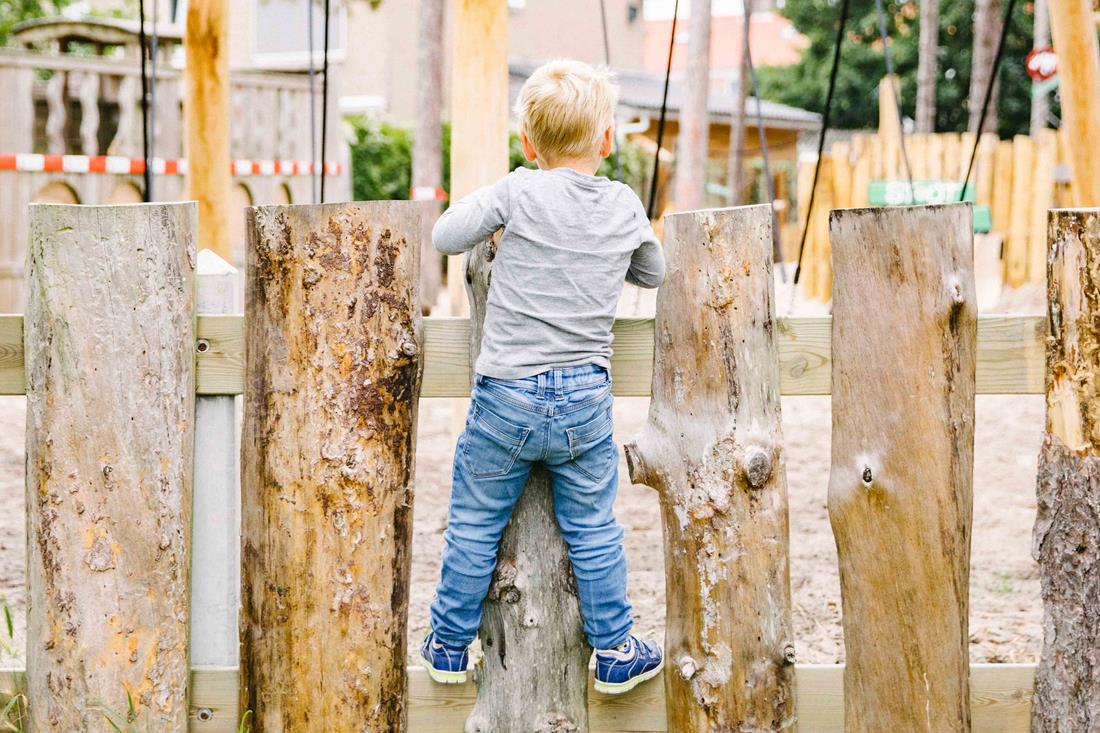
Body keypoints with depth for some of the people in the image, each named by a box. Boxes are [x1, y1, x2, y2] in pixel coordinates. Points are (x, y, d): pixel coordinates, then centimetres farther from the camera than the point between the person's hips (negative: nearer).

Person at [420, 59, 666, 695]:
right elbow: (653, 273, 18)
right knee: (594, 530, 14)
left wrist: (486, 207, 14)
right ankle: (616, 652, 22)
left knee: (474, 526, 12)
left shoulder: (517, 193, -9)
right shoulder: (625, 206, 2)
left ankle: (450, 644, 23)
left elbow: (445, 236, -3)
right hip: (586, 398, 2)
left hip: (507, 397, -2)